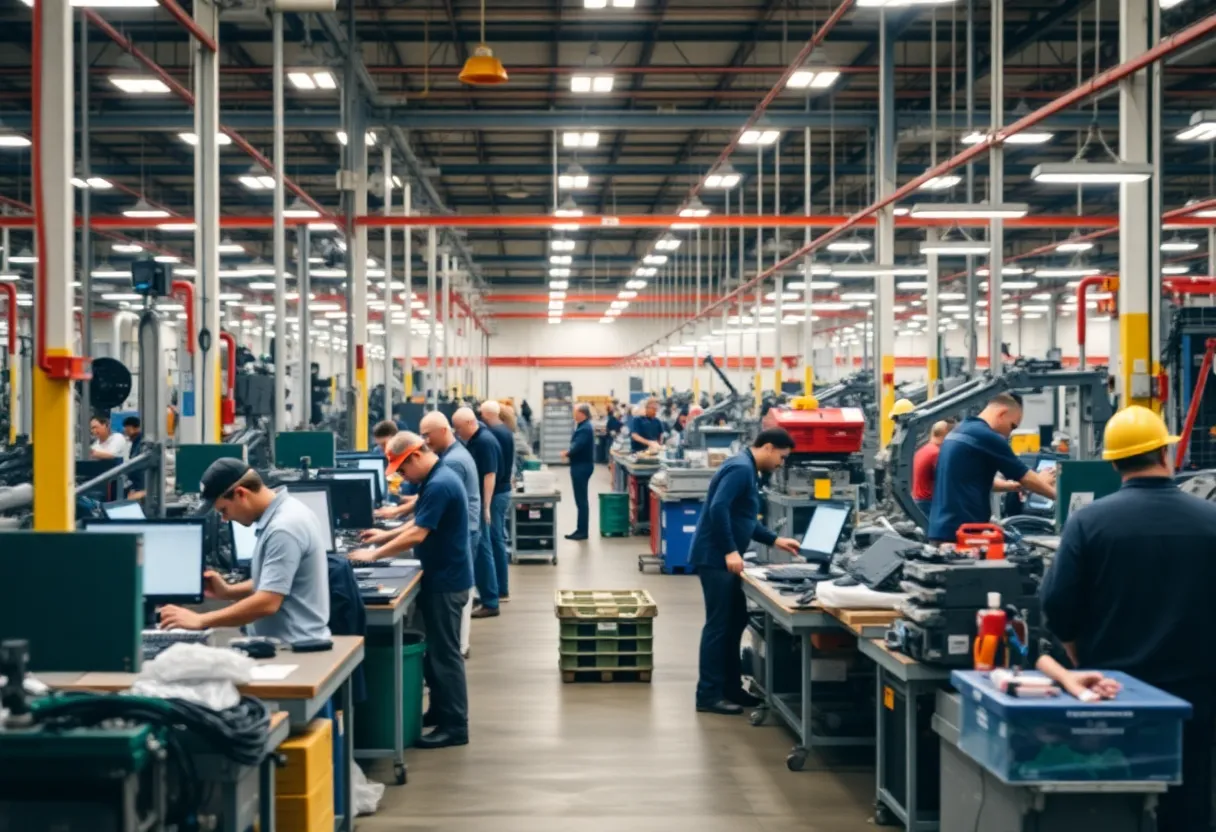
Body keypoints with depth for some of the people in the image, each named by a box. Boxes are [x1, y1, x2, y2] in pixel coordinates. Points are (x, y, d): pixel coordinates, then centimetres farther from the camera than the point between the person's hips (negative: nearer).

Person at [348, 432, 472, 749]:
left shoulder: (439, 485, -23)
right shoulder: (438, 478, 10)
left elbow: (418, 534, -25)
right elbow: (423, 524, 21)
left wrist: (375, 554, -18)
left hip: (446, 581, -10)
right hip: (442, 577, 10)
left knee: (445, 652, -5)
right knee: (436, 648, 17)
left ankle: (455, 726, 0)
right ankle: (440, 711, 27)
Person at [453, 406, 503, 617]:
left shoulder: (485, 441, -18)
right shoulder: (473, 440, 10)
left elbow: (490, 475, -22)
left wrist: (486, 507, -24)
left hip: (480, 504, -10)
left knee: (481, 549, -6)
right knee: (477, 549, 14)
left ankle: (490, 602, -2)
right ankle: (486, 595, 22)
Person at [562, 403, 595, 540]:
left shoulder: (585, 429, -20)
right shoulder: (583, 427, 15)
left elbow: (577, 446, -27)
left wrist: (567, 453, -8)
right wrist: (569, 453, -4)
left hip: (582, 466, -11)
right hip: (580, 465, 11)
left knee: (581, 500, -5)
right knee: (580, 499, 14)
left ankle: (582, 531, 1)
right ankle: (581, 529, 19)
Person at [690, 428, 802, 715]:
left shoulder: (748, 470, 18)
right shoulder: (741, 468, -16)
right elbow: (718, 509, -27)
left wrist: (775, 540, 20)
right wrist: (730, 551, -26)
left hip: (723, 559, 11)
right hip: (715, 558, -11)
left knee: (735, 622, 14)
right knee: (718, 625, -7)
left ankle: (730, 687, 22)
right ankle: (708, 694, -2)